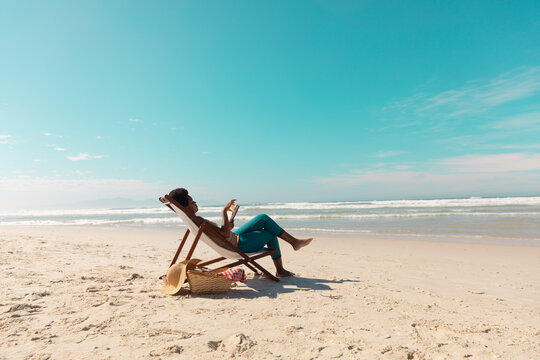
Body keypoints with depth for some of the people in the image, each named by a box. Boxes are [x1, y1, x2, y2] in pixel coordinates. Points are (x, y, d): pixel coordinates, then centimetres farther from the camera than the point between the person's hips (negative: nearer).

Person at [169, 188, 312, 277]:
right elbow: (225, 234, -35)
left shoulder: (191, 219, 4)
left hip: (234, 237, 10)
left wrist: (227, 227, 3)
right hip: (238, 246, -10)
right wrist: (224, 211, -29)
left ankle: (293, 241, 15)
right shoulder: (198, 221, -29)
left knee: (264, 218, 7)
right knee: (270, 234, 6)